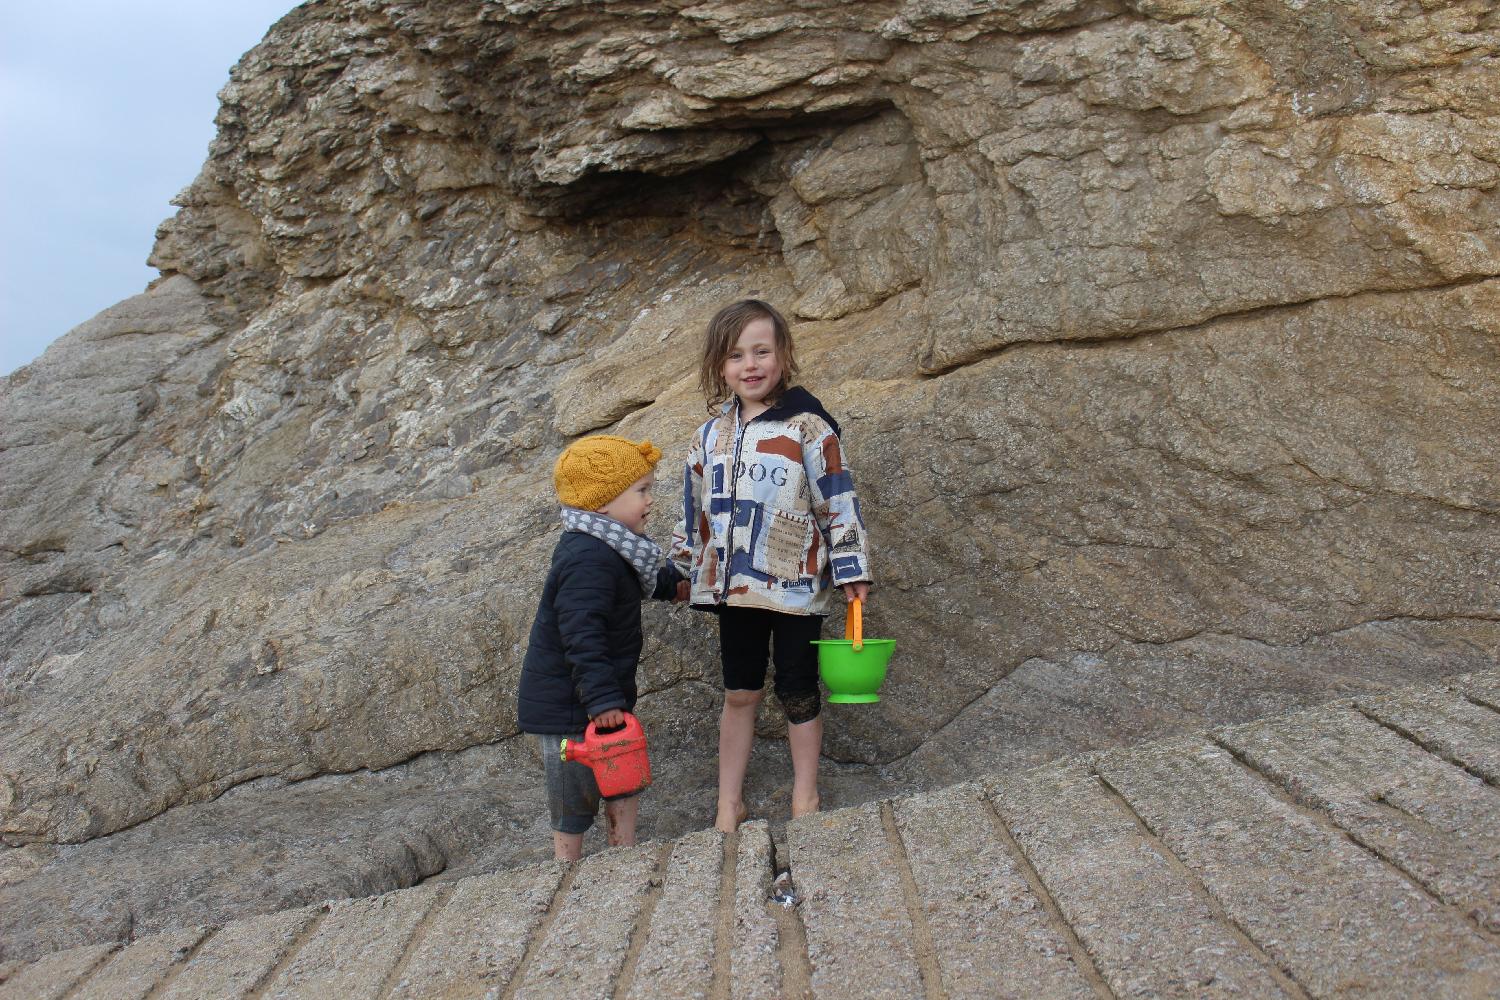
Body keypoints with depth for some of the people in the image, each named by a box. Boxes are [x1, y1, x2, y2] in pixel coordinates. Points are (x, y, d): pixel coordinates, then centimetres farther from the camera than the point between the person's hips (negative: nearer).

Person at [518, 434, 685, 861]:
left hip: (593, 699, 11)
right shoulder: (589, 560, -27)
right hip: (568, 708, -11)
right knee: (575, 807, 2)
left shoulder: (604, 549, 7)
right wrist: (602, 700, -32)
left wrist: (672, 578, 38)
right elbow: (581, 637, -32)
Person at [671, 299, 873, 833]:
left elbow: (839, 501, -8)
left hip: (795, 585, -4)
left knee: (797, 692, 9)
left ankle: (805, 796, 27)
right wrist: (682, 569, 20)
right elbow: (695, 509, 16)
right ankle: (729, 803, 25)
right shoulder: (711, 435, 6)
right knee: (739, 693, 13)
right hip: (734, 586, 4)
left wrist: (851, 569, -8)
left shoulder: (807, 427, -9)